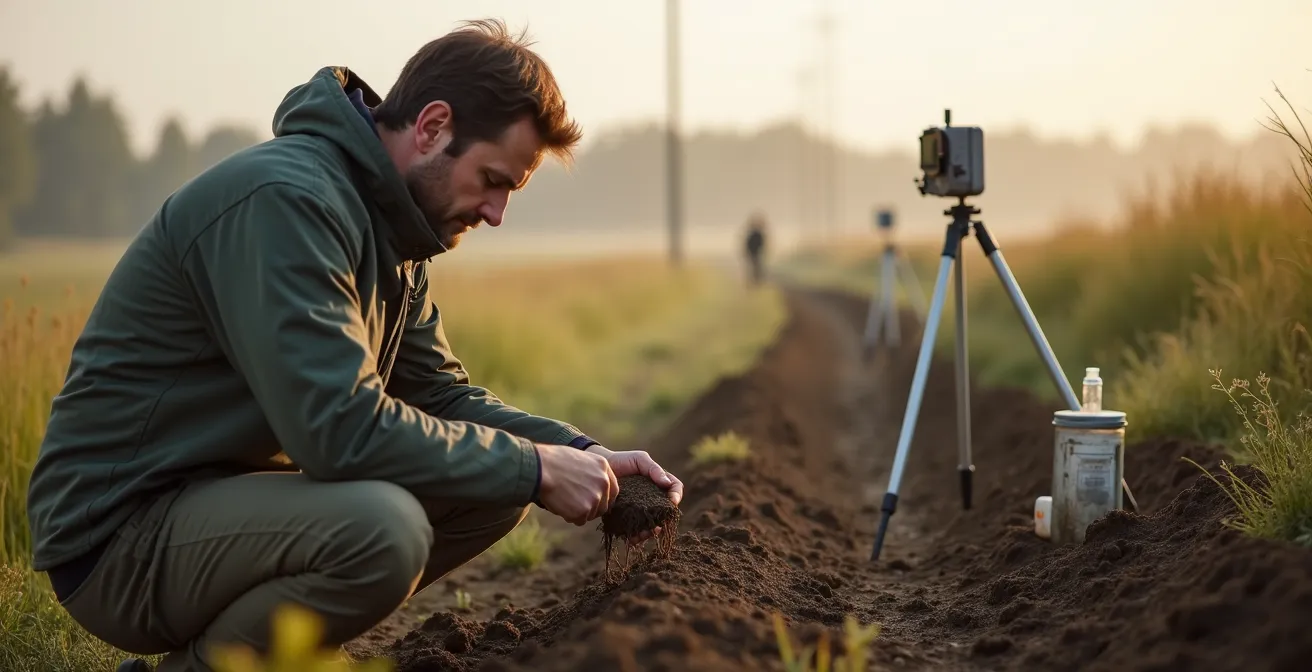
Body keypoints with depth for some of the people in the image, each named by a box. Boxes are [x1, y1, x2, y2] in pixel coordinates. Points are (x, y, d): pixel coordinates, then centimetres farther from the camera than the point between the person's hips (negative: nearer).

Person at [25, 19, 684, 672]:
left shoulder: (386, 229, 10)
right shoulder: (283, 199, -22)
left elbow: (443, 394, 14)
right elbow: (341, 427, -29)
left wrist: (583, 456, -2)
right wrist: (536, 469, -21)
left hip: (233, 494, 10)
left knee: (496, 488, 1)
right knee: (383, 526, -34)